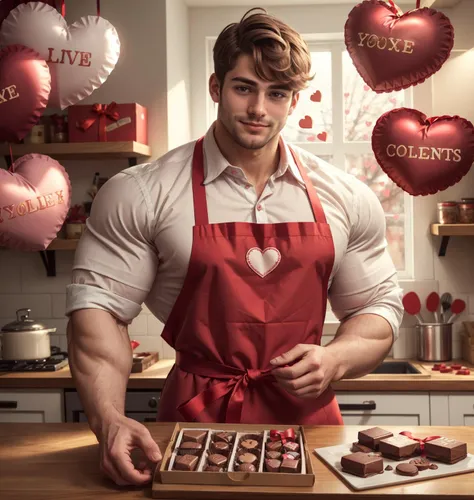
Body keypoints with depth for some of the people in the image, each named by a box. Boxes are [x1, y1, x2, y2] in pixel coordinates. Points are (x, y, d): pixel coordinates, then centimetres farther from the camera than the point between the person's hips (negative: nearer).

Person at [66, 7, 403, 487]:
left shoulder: (347, 199, 1)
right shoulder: (139, 195, -7)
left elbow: (378, 306, 10)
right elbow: (98, 304, -6)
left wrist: (334, 359, -10)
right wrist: (109, 420, -19)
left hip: (307, 419, 3)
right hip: (196, 422, -2)